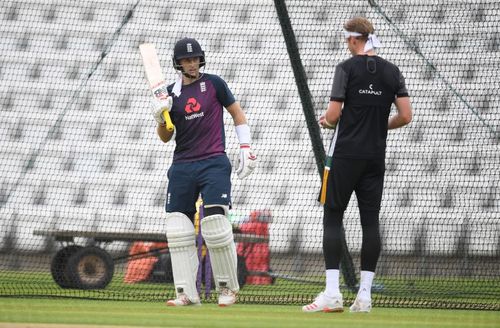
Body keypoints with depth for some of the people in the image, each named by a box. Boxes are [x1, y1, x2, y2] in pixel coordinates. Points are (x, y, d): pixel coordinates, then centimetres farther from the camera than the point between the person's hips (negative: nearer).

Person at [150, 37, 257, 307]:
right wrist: (161, 117, -11)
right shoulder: (170, 93, 9)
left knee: (215, 222, -12)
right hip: (182, 166, 4)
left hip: (214, 163, -4)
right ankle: (187, 293, -3)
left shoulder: (213, 84, 2)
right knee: (177, 228, -5)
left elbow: (237, 113, 9)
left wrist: (245, 147, 1)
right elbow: (165, 137, 9)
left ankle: (227, 287, 4)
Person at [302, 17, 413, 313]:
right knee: (371, 221, 5)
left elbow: (333, 115, -11)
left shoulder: (347, 68, -7)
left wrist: (326, 122, 11)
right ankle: (365, 295, 3)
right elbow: (406, 116, 3)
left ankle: (332, 292, -10)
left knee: (333, 219, -2)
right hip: (376, 158, 4)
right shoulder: (392, 72, 6)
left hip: (346, 155, -4)